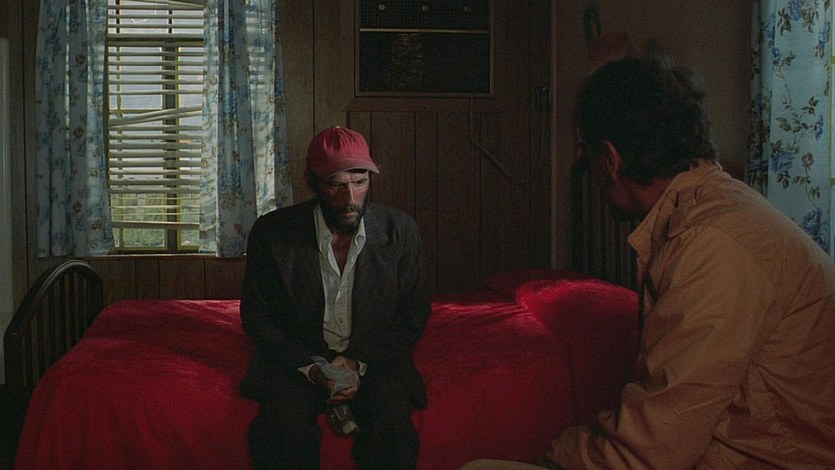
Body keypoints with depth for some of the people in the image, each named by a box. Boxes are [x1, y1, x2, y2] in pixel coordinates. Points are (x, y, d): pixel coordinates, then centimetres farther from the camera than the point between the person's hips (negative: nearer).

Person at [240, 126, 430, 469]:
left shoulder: (400, 231, -5)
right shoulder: (272, 232, -7)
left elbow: (413, 316, 3)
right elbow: (257, 318, 0)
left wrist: (360, 362, -12)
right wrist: (311, 368, -14)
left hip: (373, 359, 1)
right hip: (298, 359, 0)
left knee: (392, 421, -30)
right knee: (284, 425, -30)